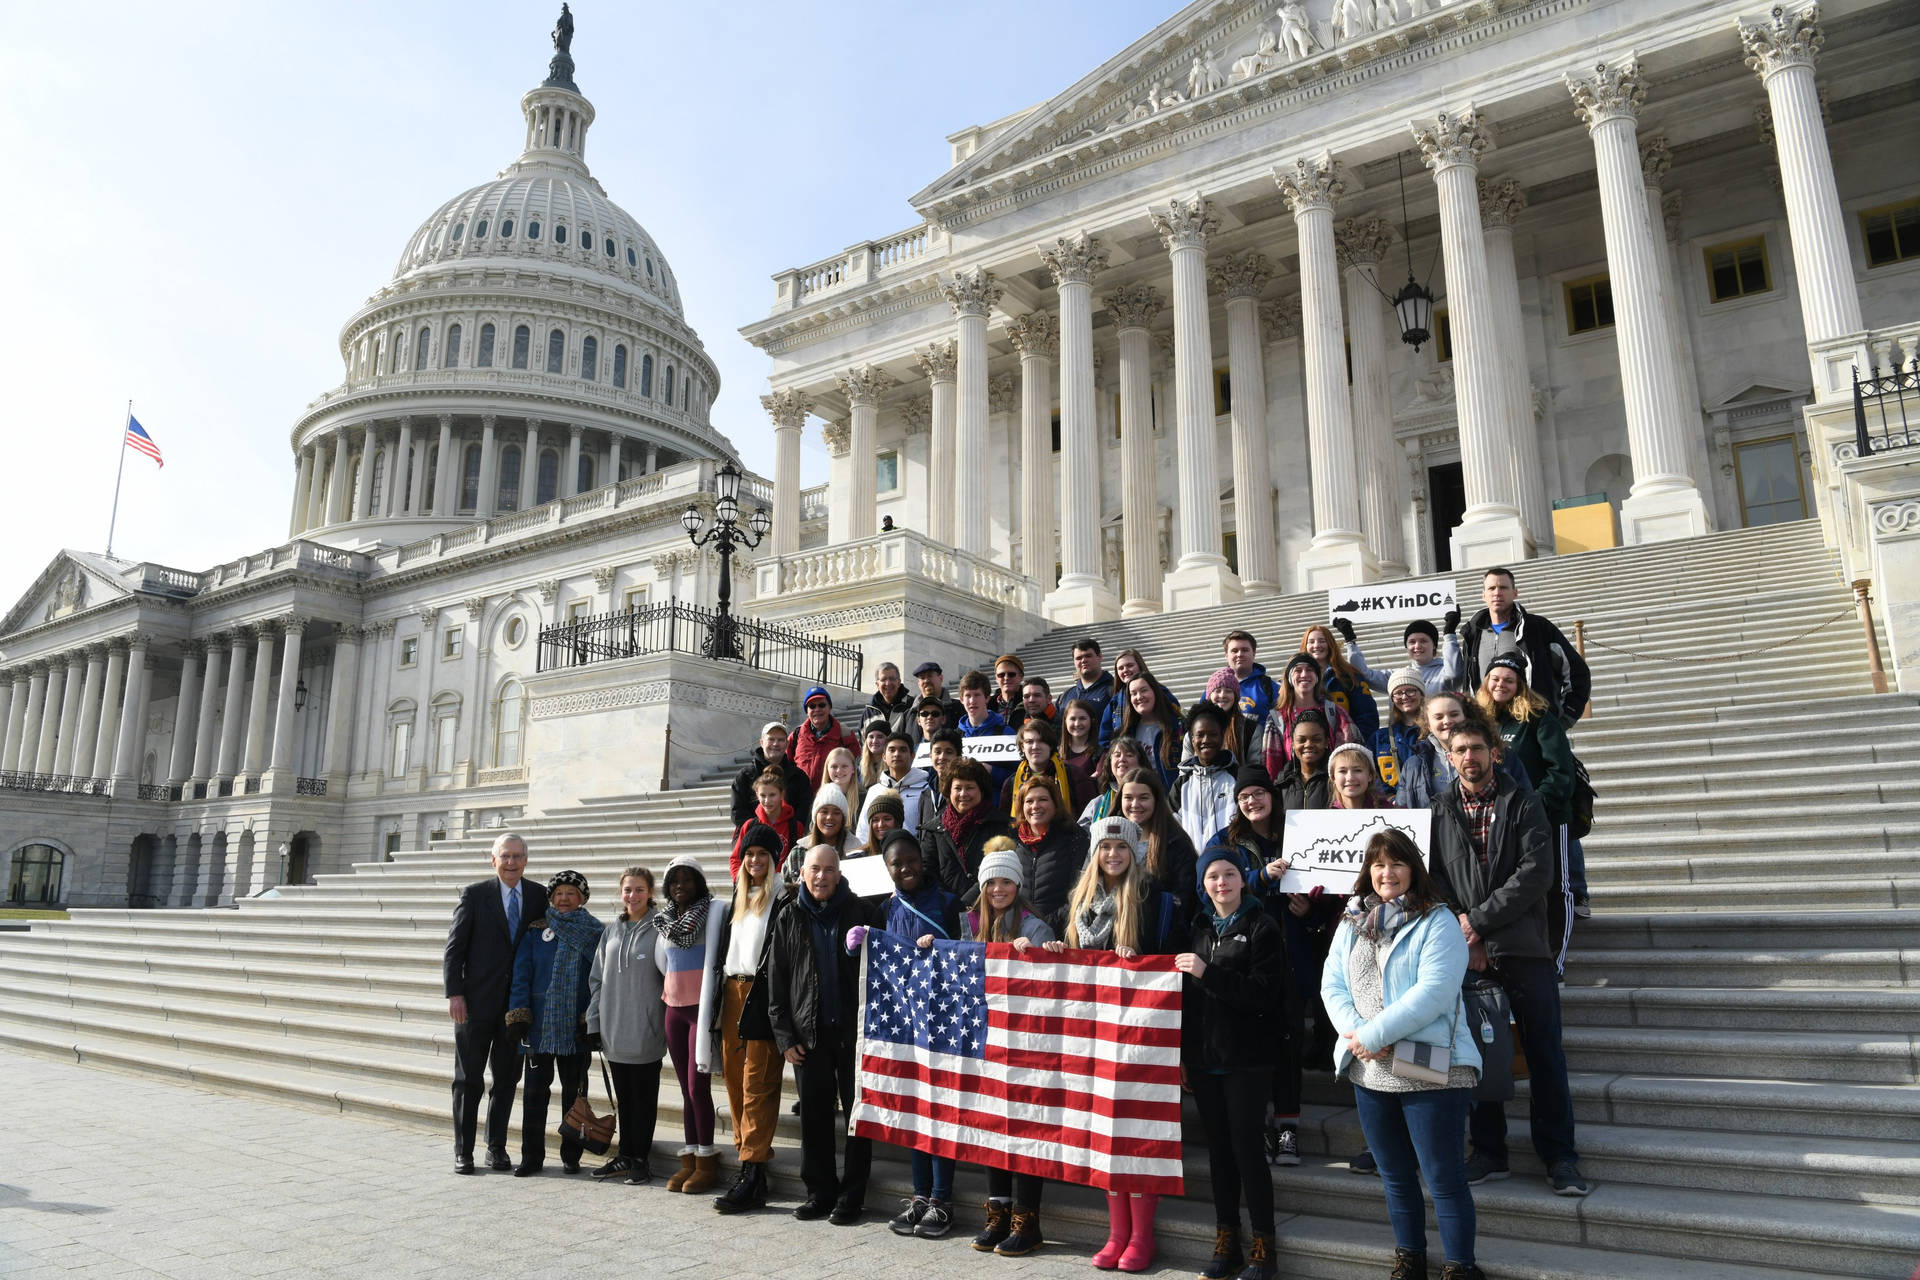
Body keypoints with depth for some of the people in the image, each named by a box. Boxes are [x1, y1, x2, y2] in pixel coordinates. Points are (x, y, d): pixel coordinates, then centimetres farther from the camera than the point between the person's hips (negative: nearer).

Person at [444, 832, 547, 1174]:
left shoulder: (540, 896, 3)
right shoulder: (474, 894, -3)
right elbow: (454, 947, -3)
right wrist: (454, 993, -11)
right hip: (477, 1002, -2)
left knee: (507, 1080, 10)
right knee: (468, 1080, 8)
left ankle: (497, 1148, 21)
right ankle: (463, 1151, 18)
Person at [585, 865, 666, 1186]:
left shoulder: (659, 929, -6)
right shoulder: (612, 931, 10)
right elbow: (597, 979, 14)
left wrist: (668, 1025, -11)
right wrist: (593, 1022, 8)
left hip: (646, 1031, -5)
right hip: (613, 1032, 5)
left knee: (644, 1097, 4)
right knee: (623, 1097, 14)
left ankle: (640, 1159, 14)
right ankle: (625, 1154, 26)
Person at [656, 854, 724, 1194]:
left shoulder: (711, 913, -6)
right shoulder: (667, 919, 12)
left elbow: (711, 962, -9)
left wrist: (706, 1018, -12)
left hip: (701, 1008, -6)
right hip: (674, 1009, 6)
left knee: (698, 1086, -5)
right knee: (686, 1088, 9)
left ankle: (706, 1162, 5)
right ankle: (689, 1160, 15)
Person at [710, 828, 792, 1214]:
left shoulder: (783, 898, -4)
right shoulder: (737, 899, 19)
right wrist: (720, 987, 14)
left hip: (761, 994, -7)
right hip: (732, 992, 7)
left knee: (757, 1085, -8)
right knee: (735, 1079, 7)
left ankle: (752, 1175, -7)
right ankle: (747, 1157, 14)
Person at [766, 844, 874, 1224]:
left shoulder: (858, 913, 1)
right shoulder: (789, 919, 6)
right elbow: (776, 980, 8)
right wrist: (784, 1035, 2)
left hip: (853, 1031, -2)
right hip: (808, 1034, 2)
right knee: (814, 1117, 9)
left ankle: (851, 1196, 14)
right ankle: (819, 1193, 22)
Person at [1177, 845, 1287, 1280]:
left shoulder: (1261, 928, -7)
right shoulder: (1199, 928, 10)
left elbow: (1265, 994, -16)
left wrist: (1208, 973, -21)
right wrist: (1183, 1055, 12)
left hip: (1247, 1059, -5)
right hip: (1204, 1057, 5)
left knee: (1246, 1146, -3)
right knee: (1218, 1147, 11)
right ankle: (1227, 1245, 21)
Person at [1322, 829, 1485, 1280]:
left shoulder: (1437, 923, -8)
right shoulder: (1351, 923, 9)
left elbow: (1433, 991, -19)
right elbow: (1333, 985, 5)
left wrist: (1374, 1034, -20)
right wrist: (1356, 1033, -13)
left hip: (1429, 1069, -5)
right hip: (1369, 1071, 6)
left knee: (1444, 1176, 2)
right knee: (1395, 1175, 18)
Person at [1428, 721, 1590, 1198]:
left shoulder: (1523, 803, 4)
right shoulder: (1438, 811, 10)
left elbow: (1536, 872, -8)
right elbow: (1433, 878, 3)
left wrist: (1478, 921, -13)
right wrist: (1463, 939, -9)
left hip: (1523, 947, -1)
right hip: (1467, 953, 2)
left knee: (1546, 1055, 1)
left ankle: (1559, 1157, 12)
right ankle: (1488, 1153, 17)